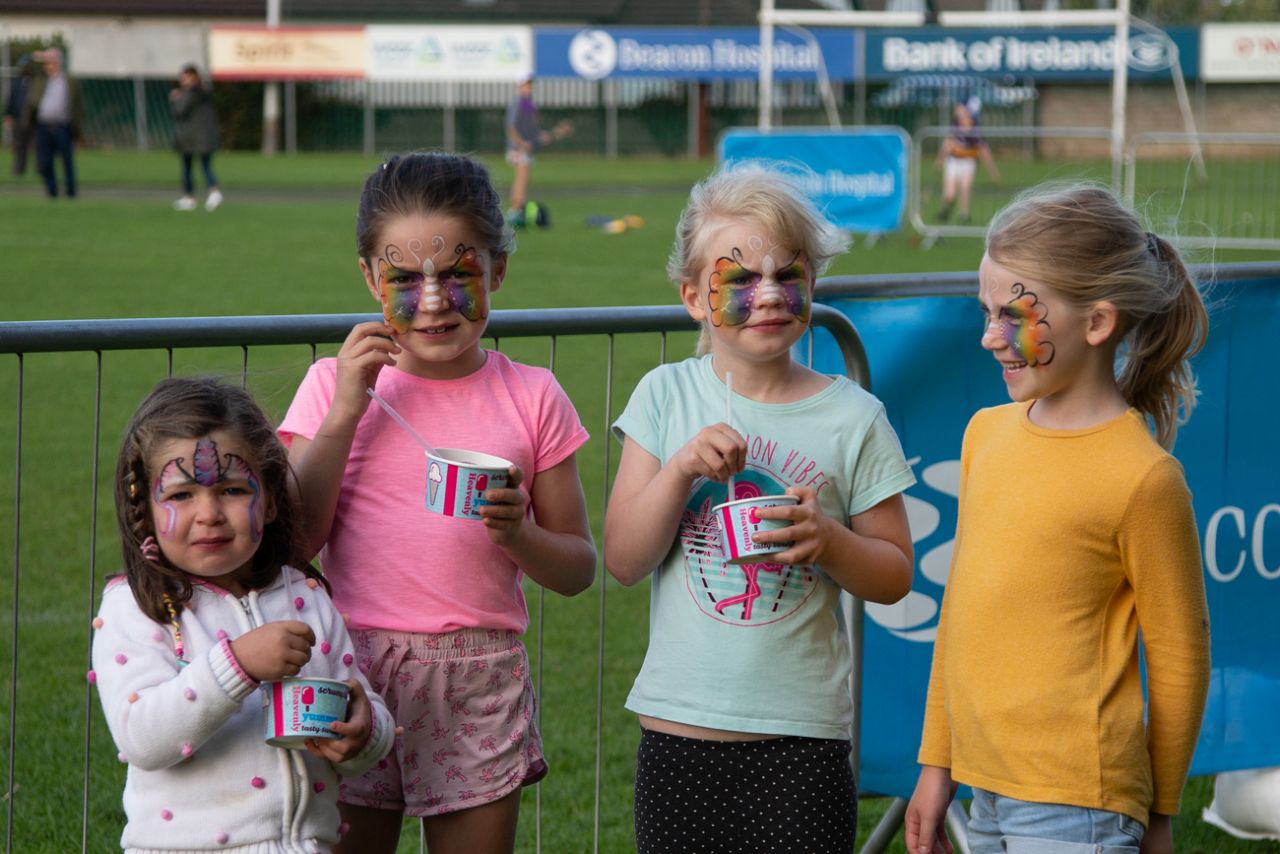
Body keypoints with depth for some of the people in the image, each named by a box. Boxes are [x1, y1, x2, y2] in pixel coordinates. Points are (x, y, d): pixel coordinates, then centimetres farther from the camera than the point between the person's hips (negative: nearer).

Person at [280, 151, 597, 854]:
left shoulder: (531, 397, 2)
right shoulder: (335, 386, 2)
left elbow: (578, 568, 6)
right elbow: (293, 542, -6)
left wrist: (517, 535, -15)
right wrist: (345, 411, -12)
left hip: (480, 679, 0)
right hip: (354, 668, 0)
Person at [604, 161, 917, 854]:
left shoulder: (853, 417, -1)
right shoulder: (667, 395, 2)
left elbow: (894, 576, 4)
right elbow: (623, 560, -1)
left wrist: (827, 538, -14)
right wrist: (679, 471, -16)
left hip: (801, 731, -1)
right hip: (678, 727, 1)